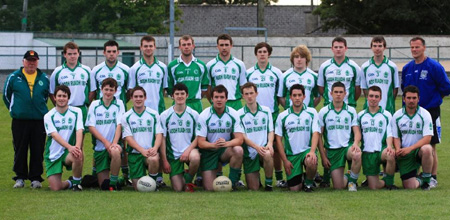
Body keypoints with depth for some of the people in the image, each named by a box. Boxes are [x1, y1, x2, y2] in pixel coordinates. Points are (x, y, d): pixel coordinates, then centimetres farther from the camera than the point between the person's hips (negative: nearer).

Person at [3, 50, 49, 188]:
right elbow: (6, 95, 13)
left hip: (39, 120, 1)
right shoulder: (14, 77, 3)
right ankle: (20, 177, 11)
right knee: (20, 150, 3)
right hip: (19, 121, -1)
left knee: (38, 151, 1)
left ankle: (36, 178, 8)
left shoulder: (44, 79, 8)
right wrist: (13, 110, 12)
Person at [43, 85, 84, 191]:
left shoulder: (76, 112, 2)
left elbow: (79, 131, -10)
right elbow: (54, 135, -16)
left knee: (78, 156, -37)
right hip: (53, 154, 0)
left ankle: (76, 182, -9)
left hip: (68, 153, 0)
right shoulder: (48, 116, -3)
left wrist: (77, 147, -31)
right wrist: (69, 147, -34)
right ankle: (69, 183, 24)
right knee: (55, 188, -13)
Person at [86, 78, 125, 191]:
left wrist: (114, 143, -23)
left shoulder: (119, 104, 3)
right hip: (99, 146, 1)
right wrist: (105, 142, -13)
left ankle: (113, 183, -21)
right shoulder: (94, 105, 5)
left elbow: (119, 125, -7)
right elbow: (91, 127, -1)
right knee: (103, 184, -6)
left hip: (113, 144, -1)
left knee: (115, 151, -39)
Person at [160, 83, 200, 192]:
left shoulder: (194, 115, 2)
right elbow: (162, 139, 2)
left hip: (189, 150, 0)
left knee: (195, 158, -38)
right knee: (178, 189, -10)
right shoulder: (165, 115, 0)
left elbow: (198, 137, 1)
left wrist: (188, 150, -16)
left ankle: (188, 180, -7)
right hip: (173, 154, 0)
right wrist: (164, 160, -4)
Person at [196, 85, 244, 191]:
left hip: (226, 150, 1)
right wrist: (214, 145, -36)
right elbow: (201, 143, -14)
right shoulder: (204, 116, -12)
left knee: (238, 150, -34)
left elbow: (240, 139, -15)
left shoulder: (233, 114, -8)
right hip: (209, 151, -1)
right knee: (209, 188, -11)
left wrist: (226, 143, -36)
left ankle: (232, 182, -15)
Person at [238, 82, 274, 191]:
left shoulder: (266, 111, 6)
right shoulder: (239, 114, -1)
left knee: (268, 155, -39)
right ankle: (256, 177, 33)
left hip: (264, 148, 0)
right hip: (249, 153, 0)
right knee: (253, 189, -5)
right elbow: (242, 136, -6)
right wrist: (256, 147, -22)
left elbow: (271, 131, 7)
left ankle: (268, 184, -17)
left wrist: (270, 143, -15)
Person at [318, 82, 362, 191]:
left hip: (348, 146, 0)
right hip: (332, 150, 0)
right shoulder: (323, 112, 3)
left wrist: (356, 143, -20)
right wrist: (323, 157, -2)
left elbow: (357, 132, 3)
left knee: (357, 155, -38)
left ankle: (352, 181, -10)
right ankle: (345, 177, 31)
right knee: (338, 187, -8)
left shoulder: (351, 111, 6)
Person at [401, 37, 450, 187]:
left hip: (430, 111, -5)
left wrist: (433, 99, 2)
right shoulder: (407, 68, 8)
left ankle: (433, 177, 4)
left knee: (430, 147, -3)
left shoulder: (434, 67, -8)